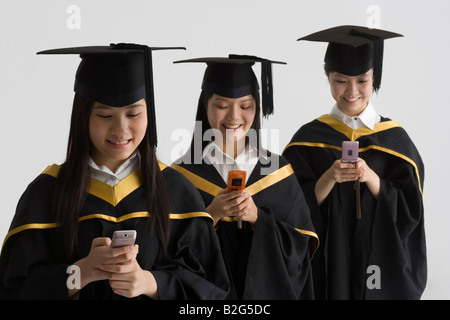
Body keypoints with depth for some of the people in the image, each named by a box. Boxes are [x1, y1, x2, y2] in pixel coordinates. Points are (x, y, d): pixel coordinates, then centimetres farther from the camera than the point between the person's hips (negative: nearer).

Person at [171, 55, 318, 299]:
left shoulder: (278, 171, -1)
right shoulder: (182, 174, -7)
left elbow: (300, 247, -5)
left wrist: (257, 217, -18)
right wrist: (211, 215, -23)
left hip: (269, 288, 2)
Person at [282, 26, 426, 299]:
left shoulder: (394, 140, -1)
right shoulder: (309, 139, -1)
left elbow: (409, 212, -6)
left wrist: (371, 177, -20)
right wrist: (329, 178, -22)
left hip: (383, 270, 0)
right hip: (326, 268, 0)